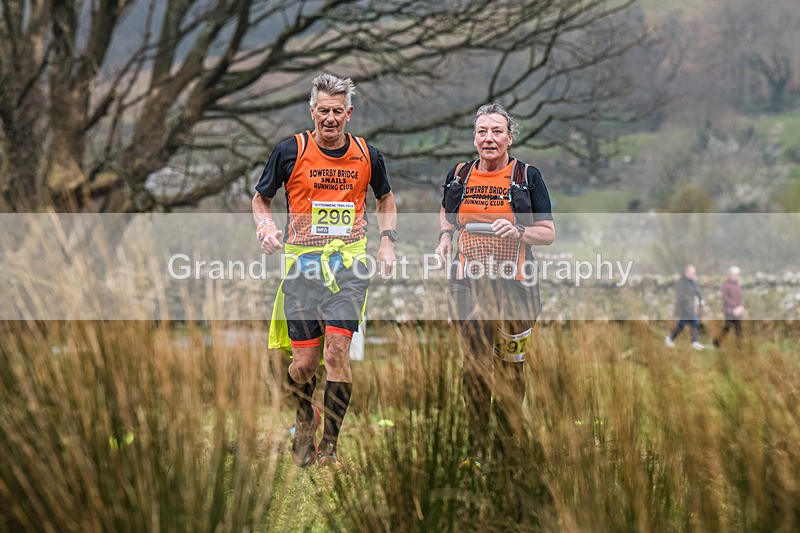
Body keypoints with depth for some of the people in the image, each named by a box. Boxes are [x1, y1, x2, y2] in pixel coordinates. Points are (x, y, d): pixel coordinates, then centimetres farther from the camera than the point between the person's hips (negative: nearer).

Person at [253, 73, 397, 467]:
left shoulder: (367, 156, 4)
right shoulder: (290, 152, -2)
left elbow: (385, 199, 23)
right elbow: (260, 199, 11)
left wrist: (387, 240, 9)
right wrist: (267, 226, -9)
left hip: (349, 264, 0)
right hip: (302, 264, 0)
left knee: (337, 349, -14)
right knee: (304, 362, -1)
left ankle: (329, 445, -5)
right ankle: (304, 420, 31)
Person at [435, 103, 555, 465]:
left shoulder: (527, 177, 1)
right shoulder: (459, 177, 9)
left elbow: (548, 232, 4)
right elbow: (447, 215, 28)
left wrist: (517, 232, -15)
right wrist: (445, 237, 7)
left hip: (514, 284, -1)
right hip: (468, 282, 1)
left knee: (509, 367, 2)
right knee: (475, 365, -4)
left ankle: (508, 448, 14)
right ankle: (477, 450, 1)